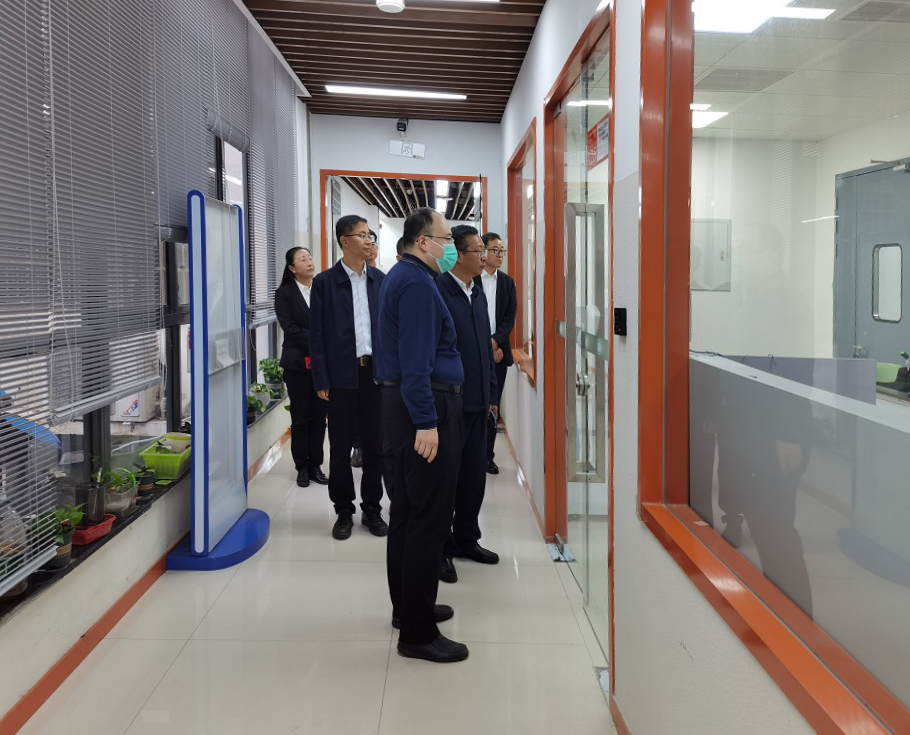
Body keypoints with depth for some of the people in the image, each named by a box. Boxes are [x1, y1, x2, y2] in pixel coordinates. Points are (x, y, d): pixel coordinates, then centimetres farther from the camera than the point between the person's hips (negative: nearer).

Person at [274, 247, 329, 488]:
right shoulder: (284, 294, -1)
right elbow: (290, 328, -9)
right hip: (298, 363, -2)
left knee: (319, 416, 6)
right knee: (300, 417, 5)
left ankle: (315, 465, 15)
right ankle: (302, 467, 15)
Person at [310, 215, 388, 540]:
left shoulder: (381, 280, 8)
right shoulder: (324, 282, -1)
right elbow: (317, 335, -2)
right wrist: (321, 381, -7)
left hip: (376, 372, 3)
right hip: (342, 375, -2)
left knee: (375, 444, 9)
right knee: (340, 446, 5)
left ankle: (372, 508, 22)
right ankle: (344, 511, 19)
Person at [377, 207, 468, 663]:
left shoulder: (403, 276, 16)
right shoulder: (417, 284, -16)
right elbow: (416, 360, -23)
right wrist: (426, 423, -24)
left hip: (405, 404, 11)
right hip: (425, 408, -11)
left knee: (407, 510, 18)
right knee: (430, 519, -7)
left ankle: (408, 607, 31)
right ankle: (417, 633, 0)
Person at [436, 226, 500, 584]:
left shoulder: (478, 293, 13)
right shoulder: (437, 291, -14)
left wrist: (491, 393, 16)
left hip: (477, 403, 8)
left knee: (474, 475, 16)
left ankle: (466, 539, 32)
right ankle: (440, 550, 18)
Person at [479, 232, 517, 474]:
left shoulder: (508, 282, 13)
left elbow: (511, 317, 5)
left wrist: (496, 342, -10)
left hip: (498, 352, 4)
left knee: (492, 406, 6)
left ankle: (487, 456, 13)